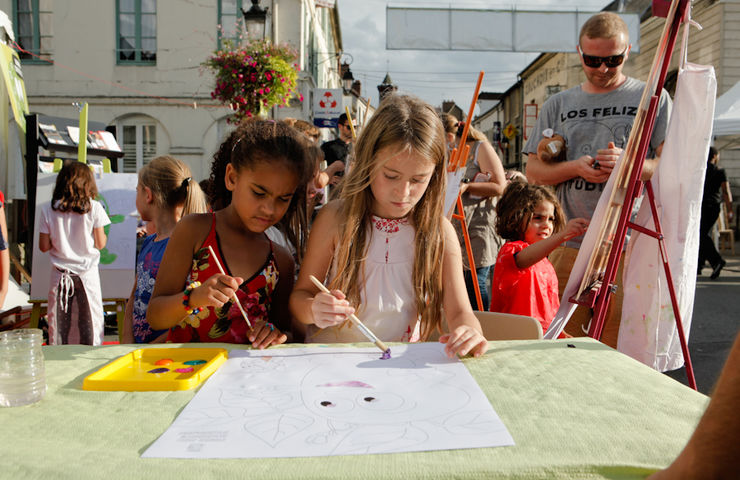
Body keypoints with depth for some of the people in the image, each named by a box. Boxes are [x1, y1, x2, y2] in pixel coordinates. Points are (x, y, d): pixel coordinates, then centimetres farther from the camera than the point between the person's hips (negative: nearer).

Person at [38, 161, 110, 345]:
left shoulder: (48, 210, -2)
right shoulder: (94, 207, -6)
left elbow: (44, 246, 0)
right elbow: (100, 243, -4)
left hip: (60, 274, 1)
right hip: (87, 273, -1)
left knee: (58, 321, 9)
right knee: (90, 321, 5)